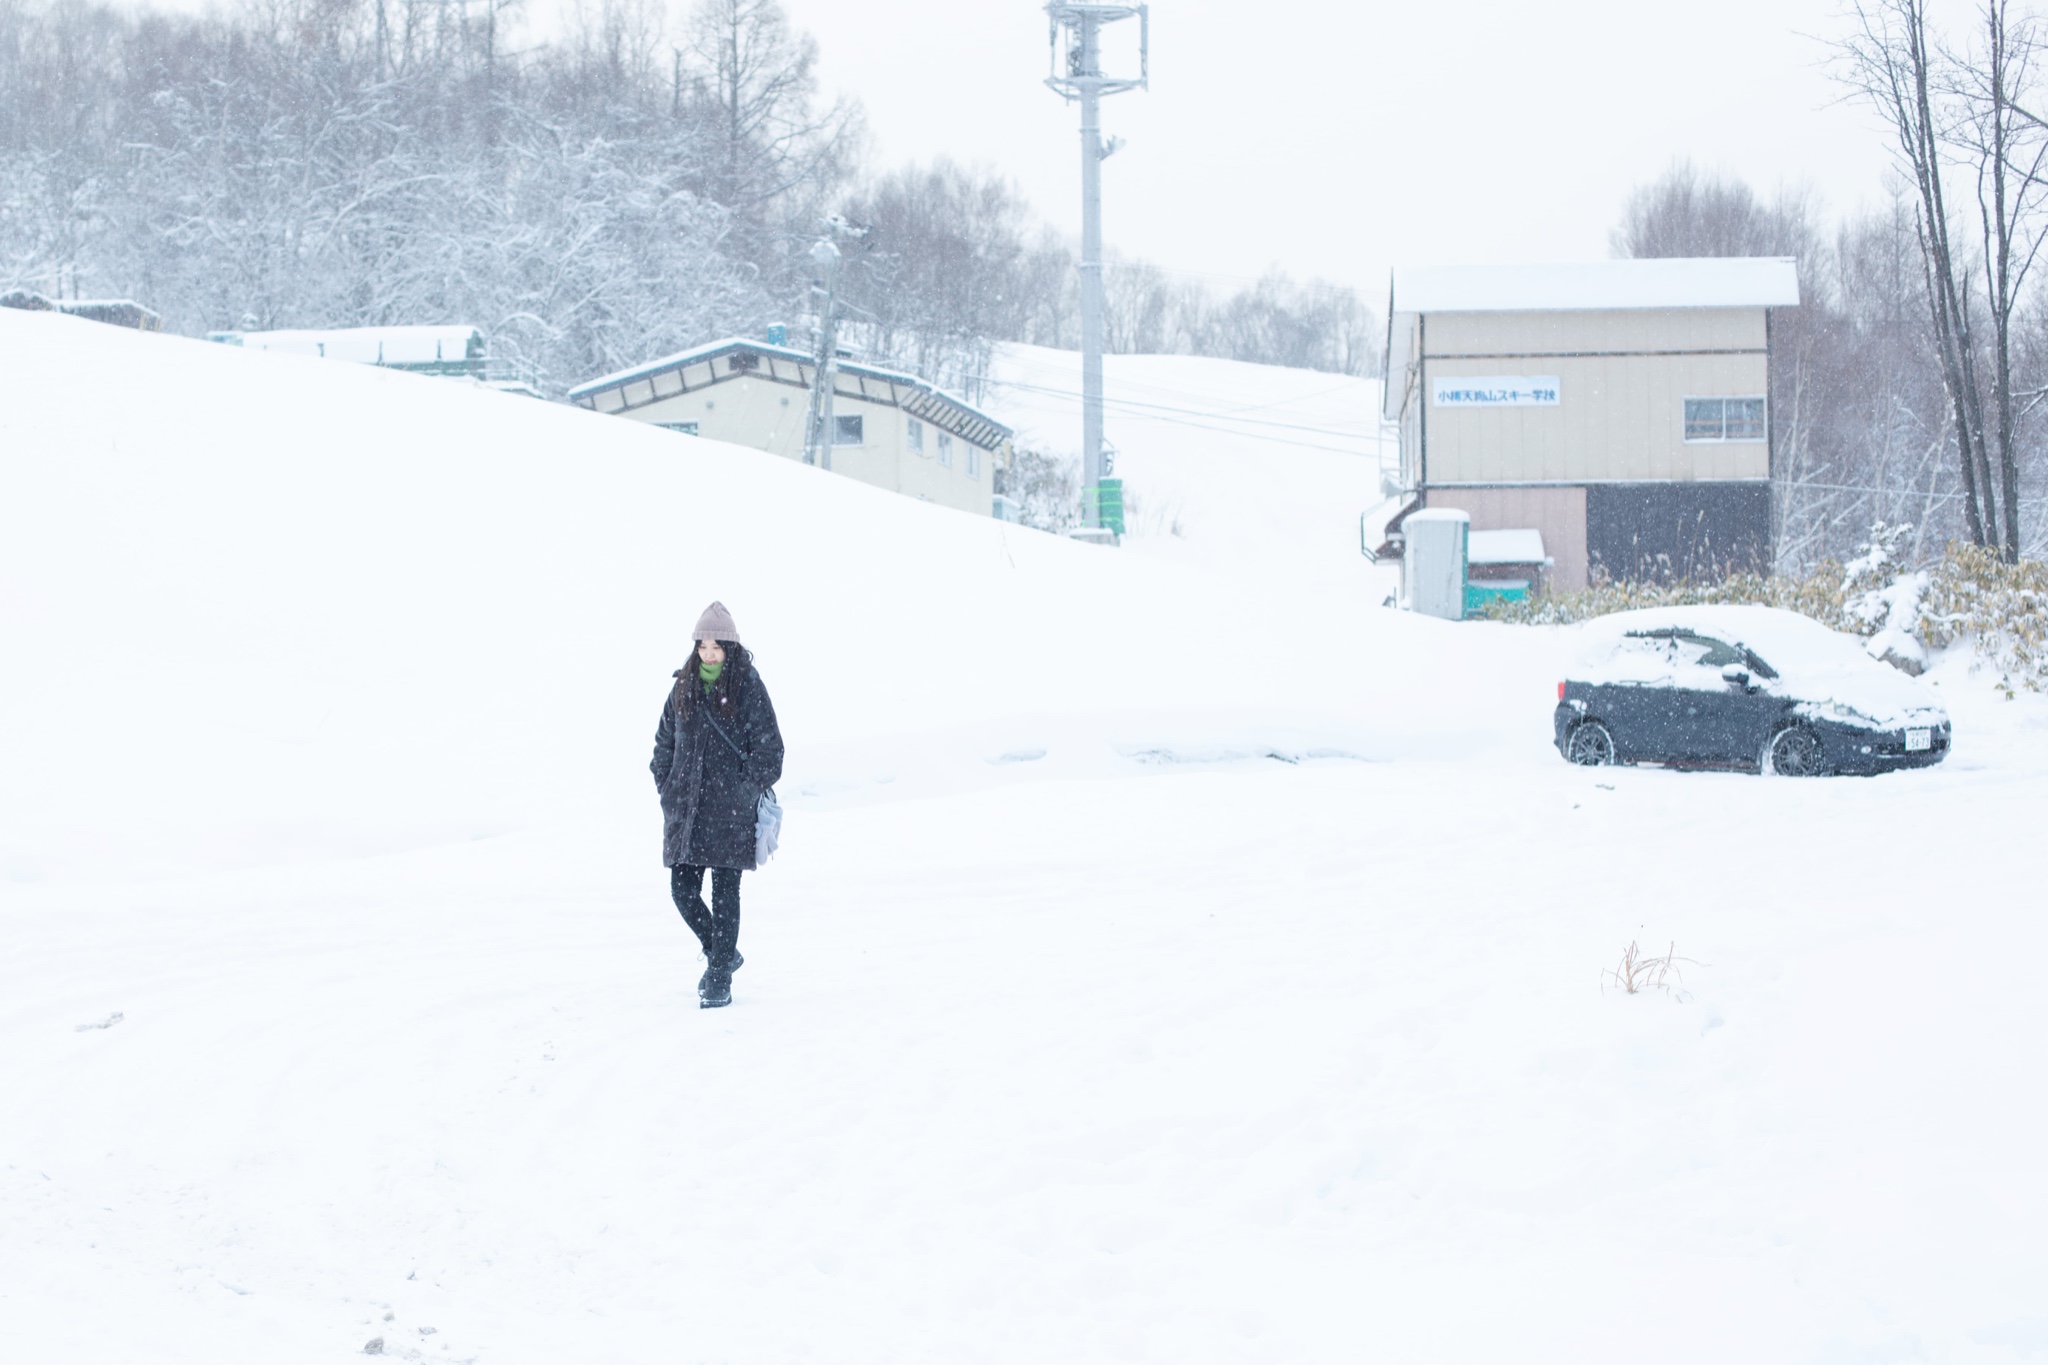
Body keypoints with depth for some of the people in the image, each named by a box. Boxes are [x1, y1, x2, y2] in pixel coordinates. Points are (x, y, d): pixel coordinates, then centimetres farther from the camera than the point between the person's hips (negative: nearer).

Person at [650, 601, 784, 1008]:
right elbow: (665, 741, 17)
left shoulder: (748, 688, -3)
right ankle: (721, 954, 25)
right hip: (686, 808, 4)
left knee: (724, 892, -2)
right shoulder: (684, 687, 9)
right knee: (683, 890, 2)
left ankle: (719, 978, 6)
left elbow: (768, 748, -2)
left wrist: (751, 792, -9)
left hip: (731, 809, -4)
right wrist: (666, 789, 9)